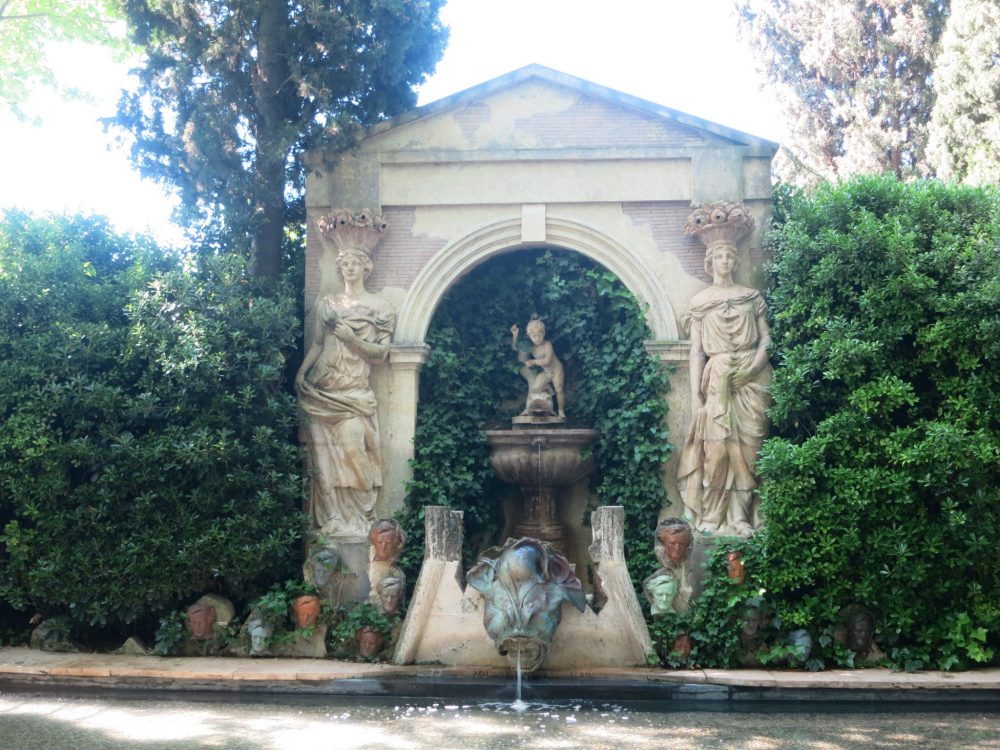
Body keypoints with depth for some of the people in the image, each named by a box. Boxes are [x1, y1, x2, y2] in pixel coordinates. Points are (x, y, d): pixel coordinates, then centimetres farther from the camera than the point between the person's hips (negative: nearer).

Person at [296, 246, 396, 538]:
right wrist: (301, 372, 1)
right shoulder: (327, 303, 15)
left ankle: (356, 518, -7)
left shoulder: (380, 307, 5)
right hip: (322, 388, 3)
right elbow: (316, 344, 13)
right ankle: (331, 517, 1)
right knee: (325, 451, -2)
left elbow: (381, 352, 1)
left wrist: (352, 338, -12)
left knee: (352, 448, -14)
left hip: (354, 390, -3)